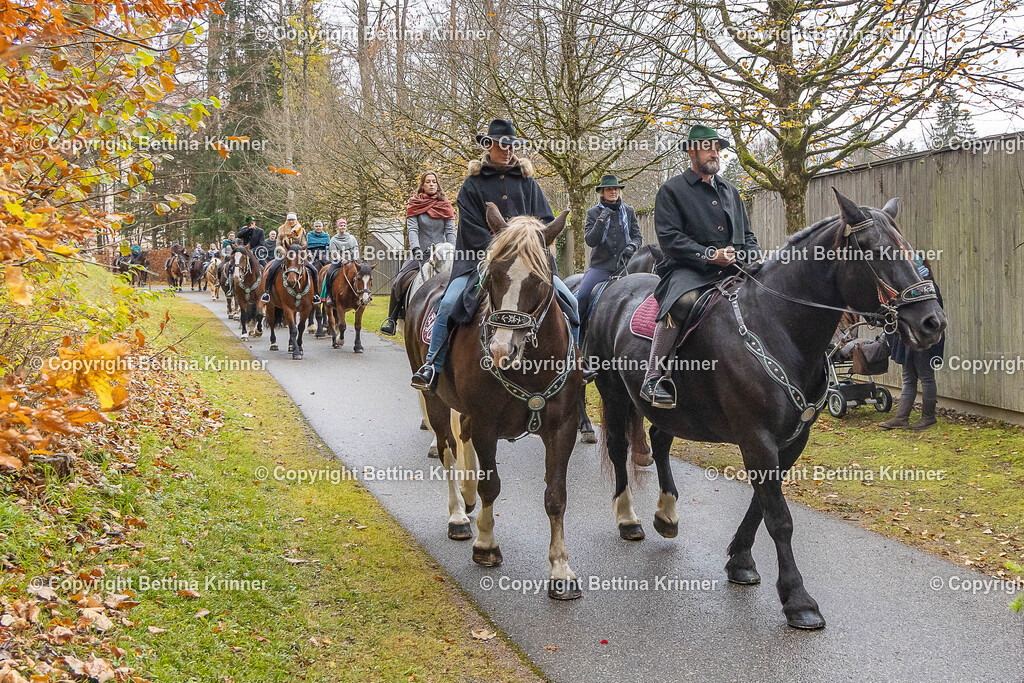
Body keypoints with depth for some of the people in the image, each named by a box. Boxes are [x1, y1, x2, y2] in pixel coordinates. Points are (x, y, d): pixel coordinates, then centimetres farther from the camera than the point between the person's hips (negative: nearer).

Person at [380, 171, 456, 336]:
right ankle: (392, 319, -9)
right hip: (421, 254, -1)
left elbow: (450, 231, 2)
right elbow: (412, 229, -6)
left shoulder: (445, 206, 10)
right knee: (400, 280, -19)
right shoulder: (414, 205, 6)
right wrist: (416, 249, -23)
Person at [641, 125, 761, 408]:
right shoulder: (671, 190, 6)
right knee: (683, 301, -38)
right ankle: (653, 380, -32)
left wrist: (746, 257, 3)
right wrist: (709, 256, -17)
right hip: (687, 270, -6)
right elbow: (669, 237, -7)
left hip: (731, 271, 6)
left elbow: (748, 236, 27)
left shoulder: (730, 191, 25)